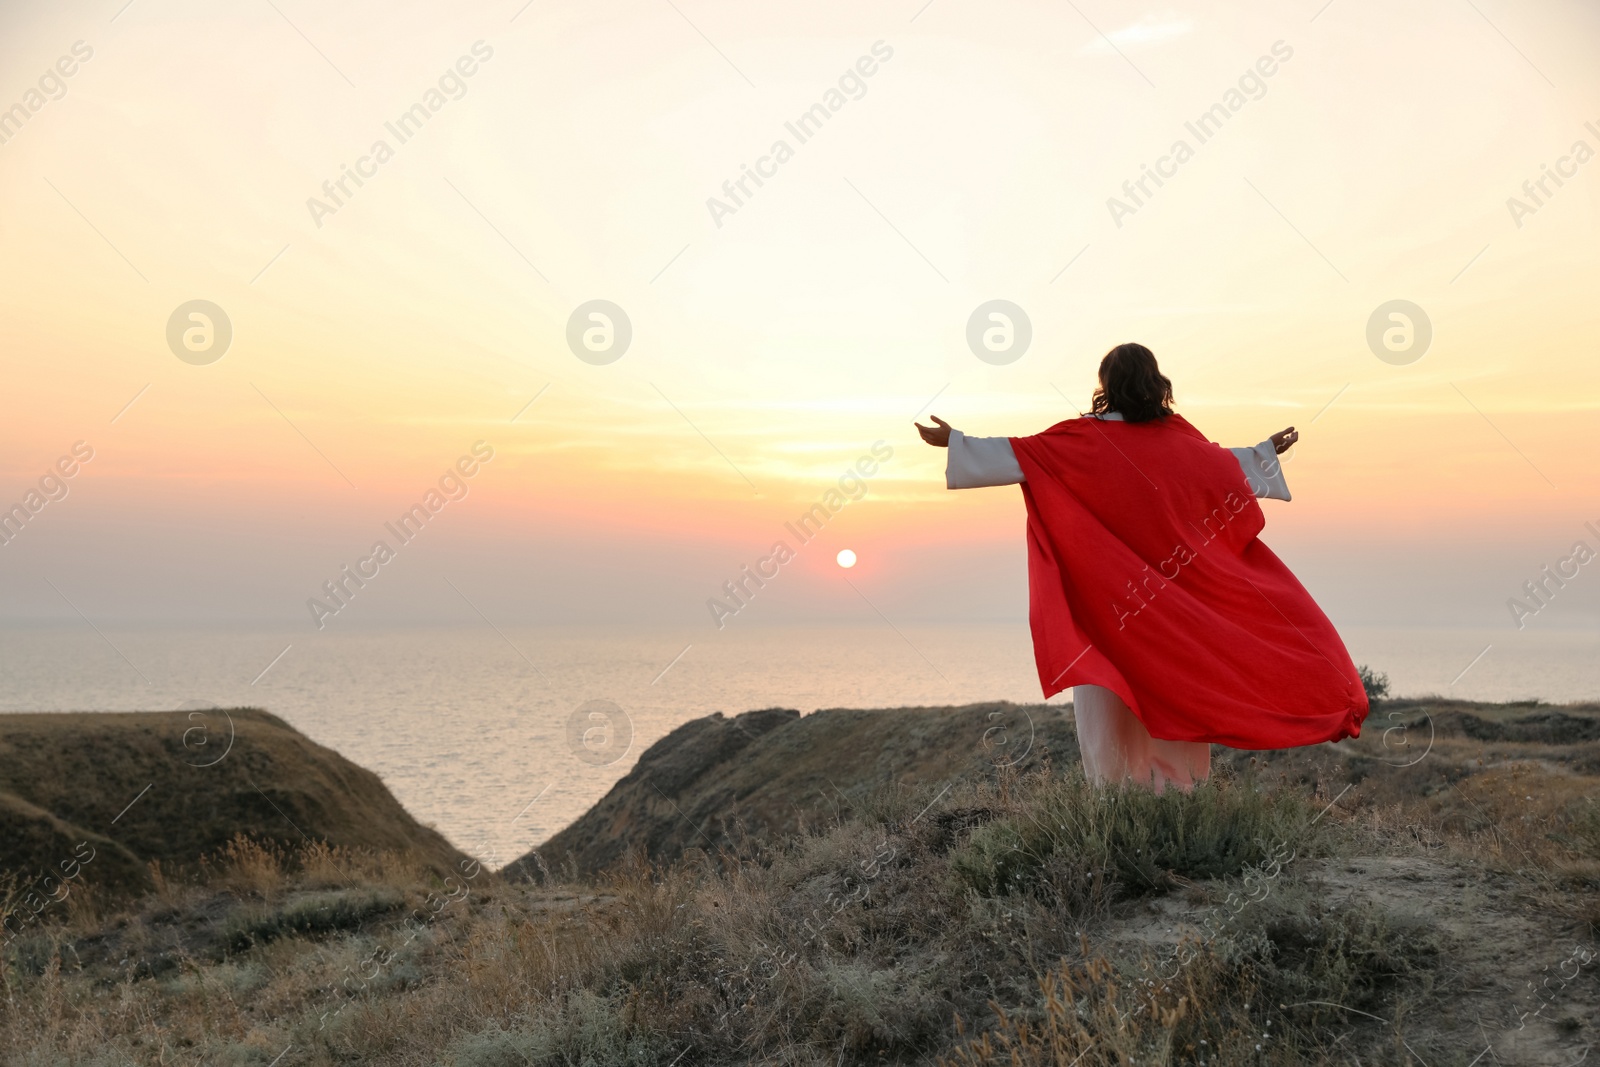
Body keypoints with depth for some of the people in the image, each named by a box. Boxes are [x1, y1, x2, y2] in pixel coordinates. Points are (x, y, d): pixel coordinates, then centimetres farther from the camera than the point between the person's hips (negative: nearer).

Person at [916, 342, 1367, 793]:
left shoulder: (1086, 437, -11)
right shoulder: (1177, 433, 1)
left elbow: (1016, 454, -14)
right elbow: (1226, 464, 17)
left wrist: (954, 441, -9)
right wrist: (1268, 449, 37)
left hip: (1112, 592, -3)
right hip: (1176, 584, 4)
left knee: (1112, 696, 2)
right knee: (1174, 684, 11)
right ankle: (1178, 777, 15)